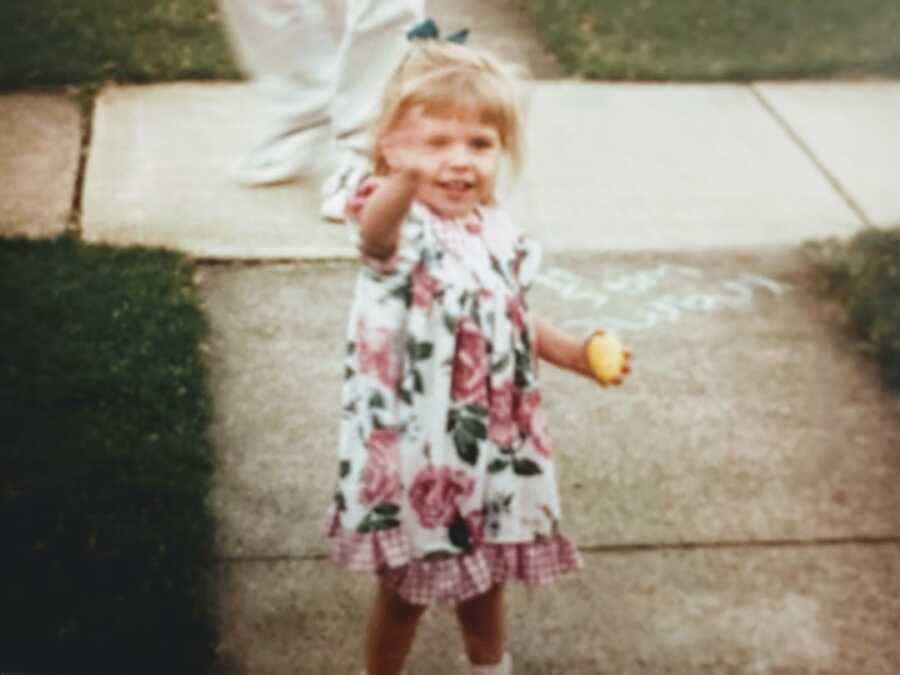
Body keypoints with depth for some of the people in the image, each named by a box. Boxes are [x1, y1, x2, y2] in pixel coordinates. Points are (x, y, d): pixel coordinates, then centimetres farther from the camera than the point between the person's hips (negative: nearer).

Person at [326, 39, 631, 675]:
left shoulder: (499, 233, -1)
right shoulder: (405, 230, -24)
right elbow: (377, 236, -52)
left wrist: (575, 354, 4)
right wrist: (404, 179, -73)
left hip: (493, 445, 6)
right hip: (415, 450, -6)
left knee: (486, 578, 26)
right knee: (405, 591, 11)